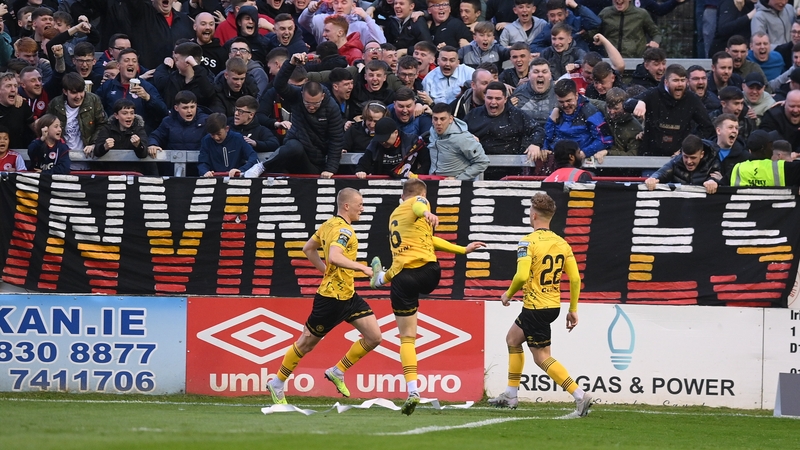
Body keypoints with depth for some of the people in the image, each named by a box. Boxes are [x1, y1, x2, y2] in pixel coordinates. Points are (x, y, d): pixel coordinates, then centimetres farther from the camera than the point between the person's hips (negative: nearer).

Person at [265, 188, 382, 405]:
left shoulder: (329, 224, 9)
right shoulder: (343, 230, -19)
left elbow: (308, 249, 20)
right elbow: (334, 257, -36)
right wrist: (362, 268, -33)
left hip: (348, 295, 9)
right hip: (332, 296, -9)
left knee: (374, 338, 3)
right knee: (307, 343, 5)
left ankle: (337, 372, 17)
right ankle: (277, 383, 20)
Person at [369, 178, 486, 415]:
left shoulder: (394, 214, 27)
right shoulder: (420, 201, 7)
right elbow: (418, 207, -21)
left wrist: (463, 249, 40)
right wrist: (427, 213, -47)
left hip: (402, 278, 3)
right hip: (427, 271, -3)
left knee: (407, 337, 5)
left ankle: (412, 390, -1)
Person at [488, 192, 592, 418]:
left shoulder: (528, 242, -16)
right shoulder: (561, 243, 4)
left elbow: (522, 275, -27)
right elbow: (575, 278, 2)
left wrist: (508, 294, -7)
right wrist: (573, 310, 10)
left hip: (535, 307, -8)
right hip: (553, 305, 8)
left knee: (542, 357, -2)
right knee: (513, 339, 26)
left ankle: (580, 396, -14)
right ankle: (510, 395, 30)